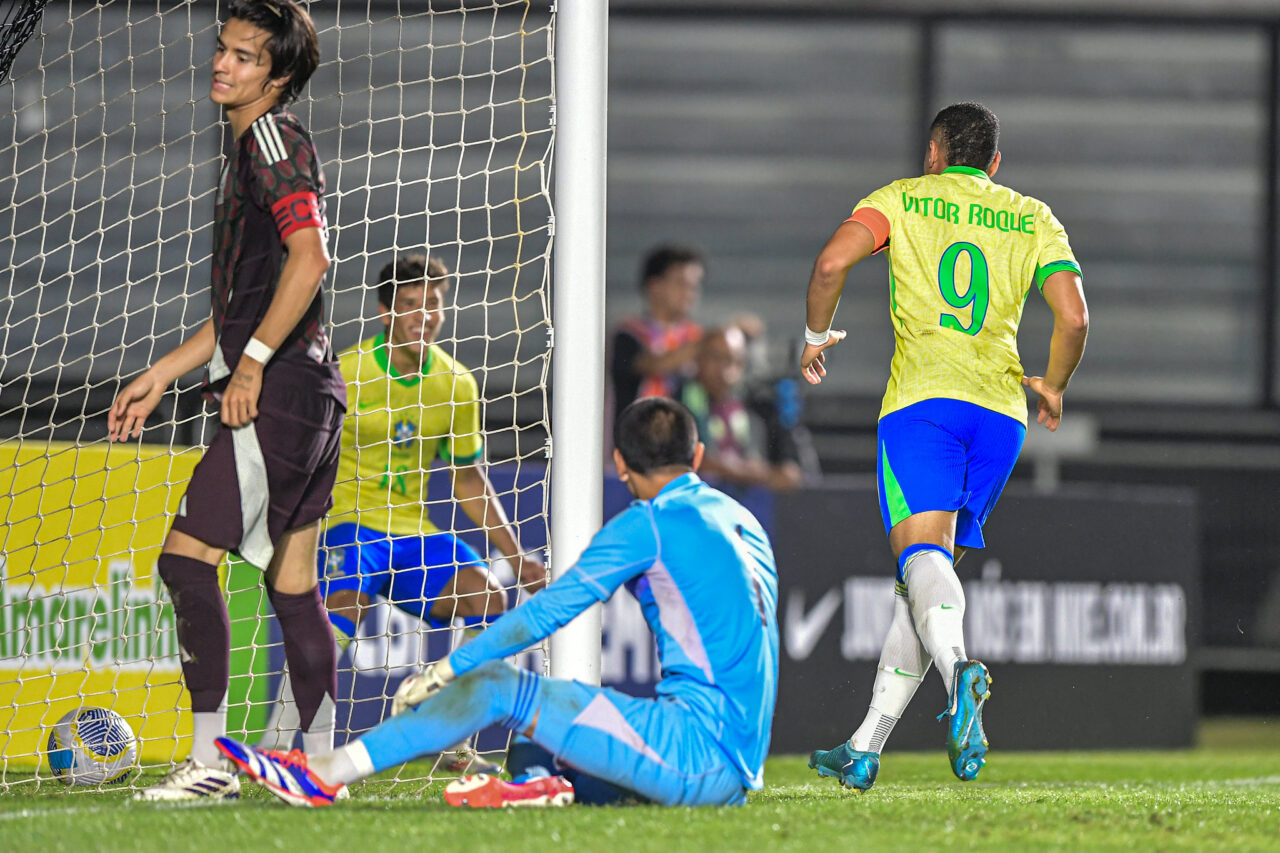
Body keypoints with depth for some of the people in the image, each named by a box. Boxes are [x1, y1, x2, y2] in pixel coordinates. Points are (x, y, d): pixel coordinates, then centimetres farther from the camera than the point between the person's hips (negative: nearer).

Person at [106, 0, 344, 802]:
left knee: (187, 555, -13)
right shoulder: (252, 148, 23)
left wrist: (252, 361, -23)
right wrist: (161, 376, 28)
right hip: (305, 393, 10)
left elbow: (309, 257, -21)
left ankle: (211, 760, -16)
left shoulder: (274, 137, -8)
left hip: (279, 388, -10)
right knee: (292, 582, 11)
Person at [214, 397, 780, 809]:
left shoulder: (649, 525, -2)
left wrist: (446, 671, 4)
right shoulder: (742, 521, 22)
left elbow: (548, 612, -2)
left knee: (498, 688, -6)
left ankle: (323, 776, -8)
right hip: (740, 770, 8)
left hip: (700, 747, -8)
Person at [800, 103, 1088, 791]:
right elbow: (1073, 317, 4)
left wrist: (815, 336, 11)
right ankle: (865, 748, 12)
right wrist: (1053, 388, 22)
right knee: (925, 575, 11)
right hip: (1002, 411, 4)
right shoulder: (1033, 217, 17)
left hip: (922, 398, -4)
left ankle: (959, 670, -51)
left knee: (922, 550, -18)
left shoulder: (902, 199, 11)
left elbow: (832, 261, -7)